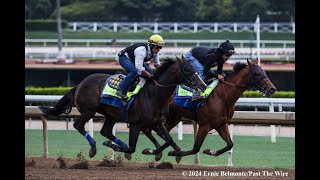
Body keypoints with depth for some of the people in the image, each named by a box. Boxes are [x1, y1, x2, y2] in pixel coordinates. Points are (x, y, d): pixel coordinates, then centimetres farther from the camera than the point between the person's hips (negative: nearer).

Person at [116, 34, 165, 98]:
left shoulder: (155, 51, -11)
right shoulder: (142, 50, -38)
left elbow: (157, 64, 8)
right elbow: (139, 68, -43)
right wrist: (149, 75, -35)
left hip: (134, 59, 9)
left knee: (150, 72, -1)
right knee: (135, 71, -33)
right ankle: (120, 90, -28)